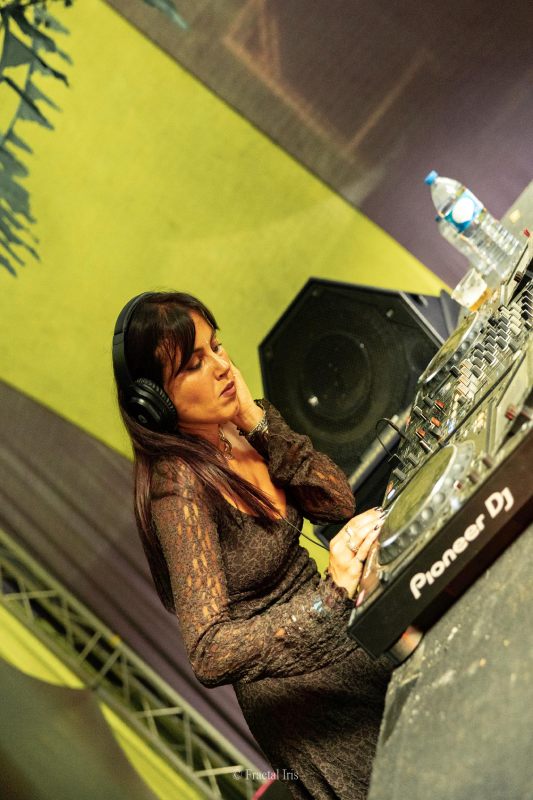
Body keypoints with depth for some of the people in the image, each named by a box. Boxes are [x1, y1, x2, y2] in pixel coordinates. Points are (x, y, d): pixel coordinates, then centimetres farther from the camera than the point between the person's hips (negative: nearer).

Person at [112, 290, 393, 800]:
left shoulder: (236, 435, -2)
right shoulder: (179, 486, -25)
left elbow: (338, 502, -6)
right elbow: (210, 656, -31)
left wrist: (260, 422, -16)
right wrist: (329, 596, -41)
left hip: (344, 644, 7)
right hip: (300, 694, -7)